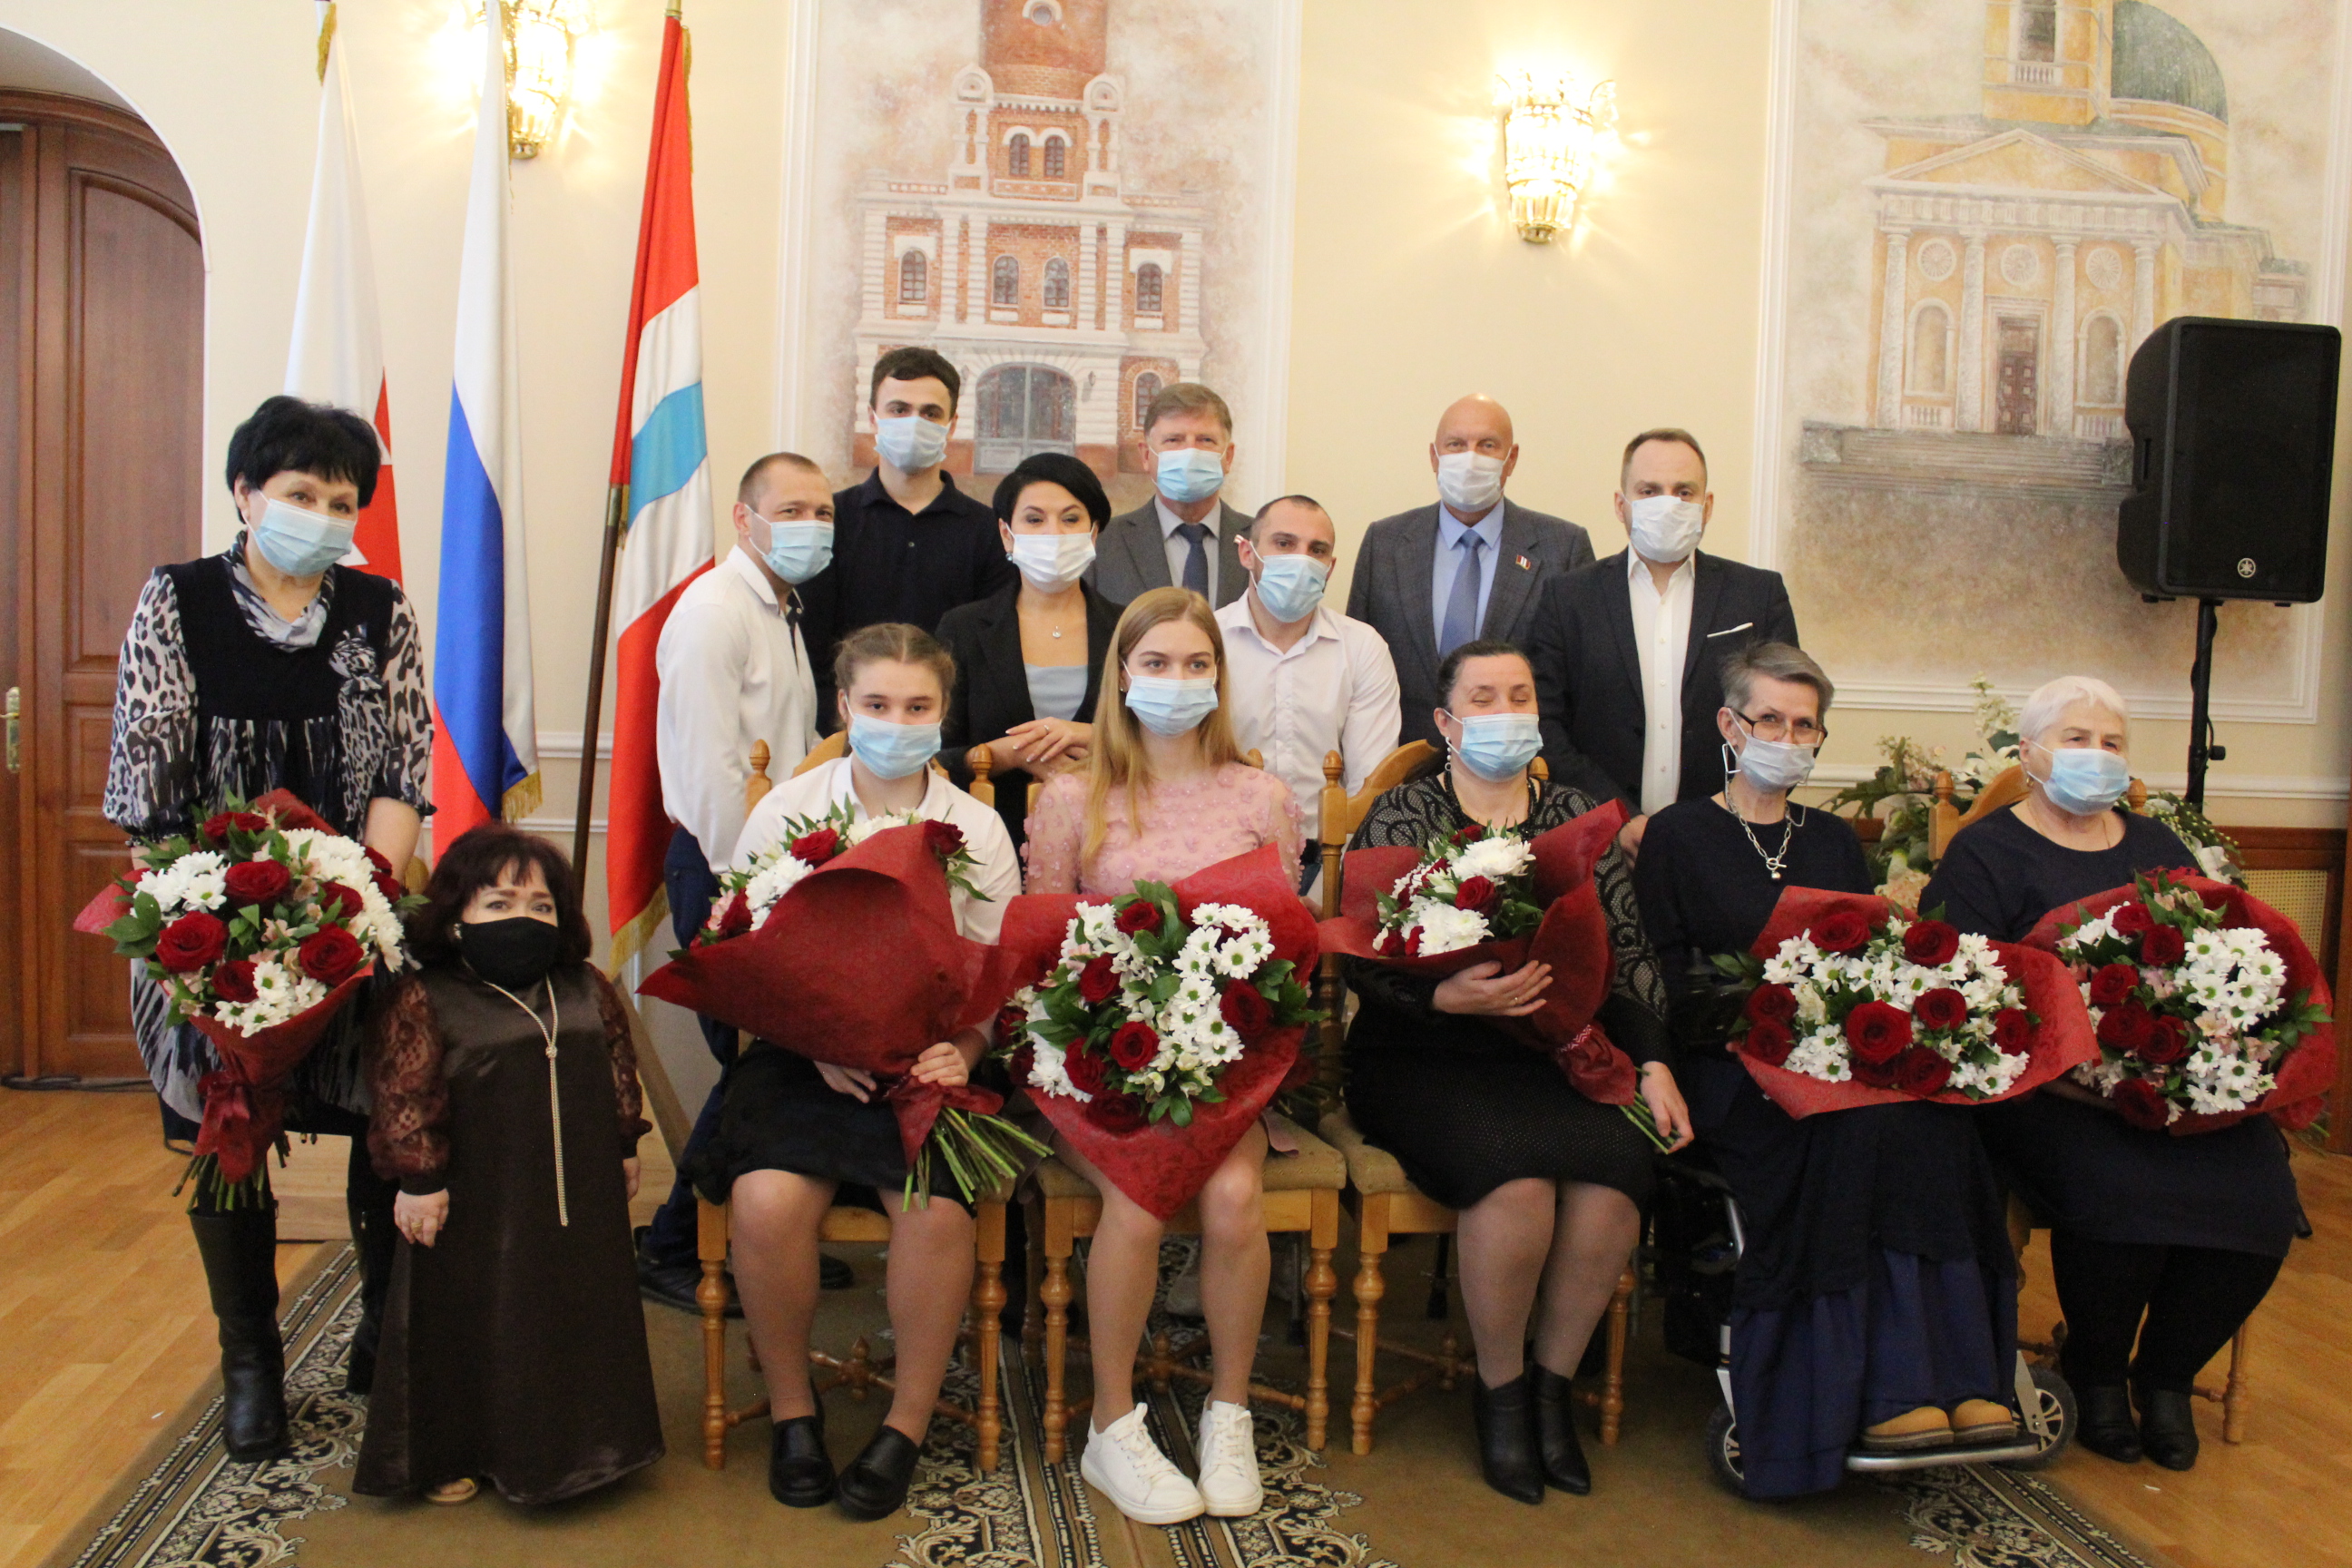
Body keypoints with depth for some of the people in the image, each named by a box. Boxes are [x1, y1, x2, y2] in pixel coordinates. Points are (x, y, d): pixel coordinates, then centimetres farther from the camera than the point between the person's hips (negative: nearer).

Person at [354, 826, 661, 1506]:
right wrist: (418, 1180, -14)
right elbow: (404, 1098, -13)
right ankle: (450, 1455, 27)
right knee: (467, 1327, 7)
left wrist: (625, 1149, 12)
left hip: (579, 1200, 5)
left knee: (579, 1318, 15)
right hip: (479, 1207, -4)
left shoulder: (588, 990, 3)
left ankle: (574, 1442, 34)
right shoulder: (423, 1002, -12)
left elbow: (620, 1072, 12)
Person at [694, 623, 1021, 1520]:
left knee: (936, 1208, -26)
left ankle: (908, 1424, -1)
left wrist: (962, 1051, -13)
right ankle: (791, 1408, 1)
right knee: (766, 1199, -26)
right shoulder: (786, 812, 5)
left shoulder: (978, 827, 7)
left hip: (930, 1059, 0)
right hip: (802, 1053, 0)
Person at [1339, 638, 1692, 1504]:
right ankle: (1499, 1388, -2)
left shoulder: (1578, 818, 15)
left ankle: (1552, 1382, -1)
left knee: (1618, 1167, -26)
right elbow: (1363, 959, -6)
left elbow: (1628, 954, 11)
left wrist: (1651, 1061, -2)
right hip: (1424, 1061, -3)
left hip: (1556, 1055, 3)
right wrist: (1449, 995, -23)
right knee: (1518, 1173, -30)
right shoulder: (1402, 815, 4)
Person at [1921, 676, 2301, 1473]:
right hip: (2046, 1089, -5)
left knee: (2259, 1191, -22)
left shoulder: (2160, 850, 23)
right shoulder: (1985, 853, 4)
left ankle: (2166, 1375, 6)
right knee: (2121, 1189, -31)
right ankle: (2096, 1373, 2)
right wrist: (2068, 1068, -20)